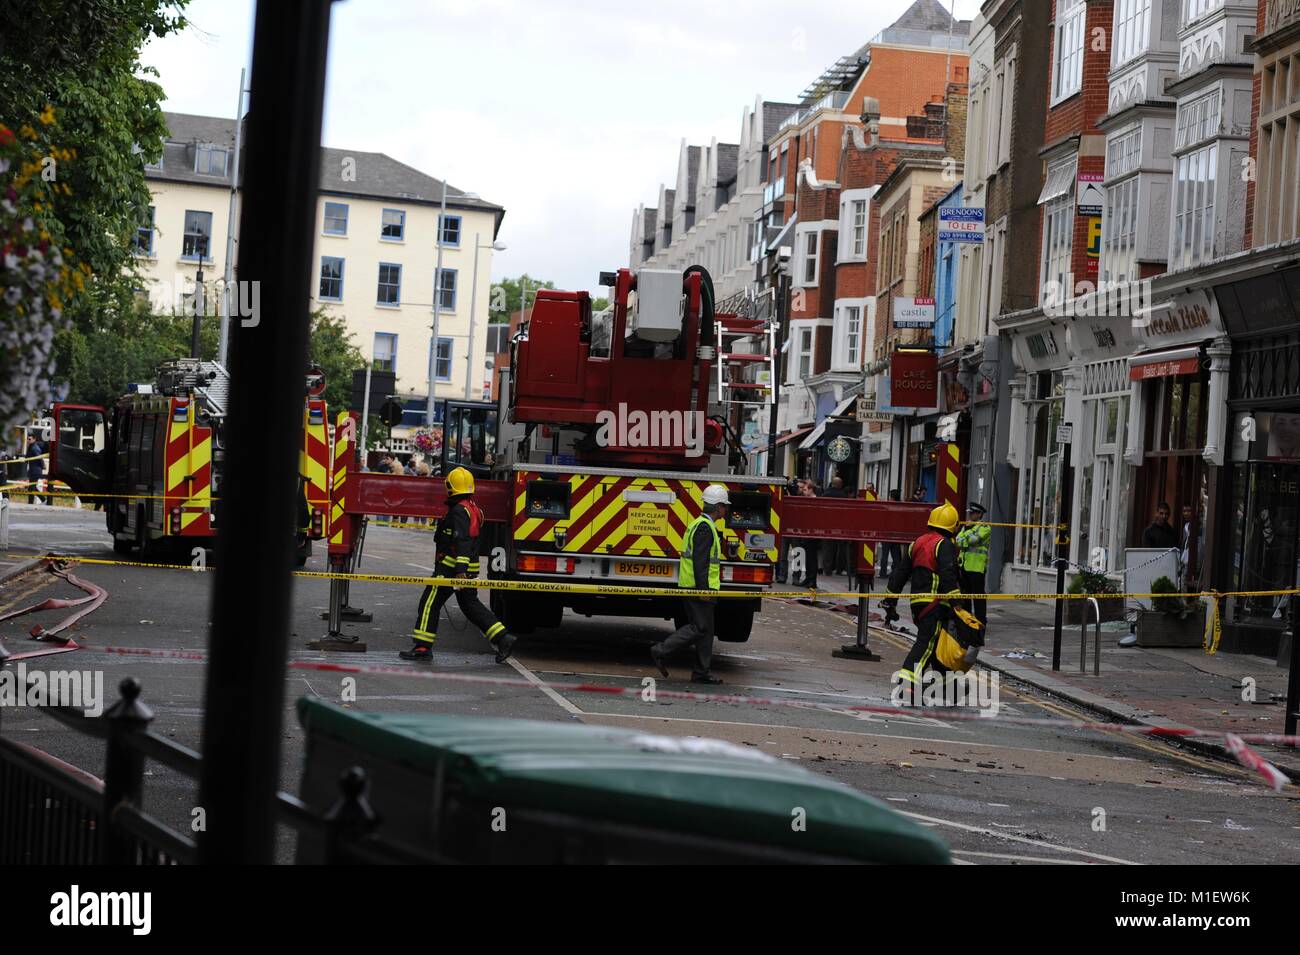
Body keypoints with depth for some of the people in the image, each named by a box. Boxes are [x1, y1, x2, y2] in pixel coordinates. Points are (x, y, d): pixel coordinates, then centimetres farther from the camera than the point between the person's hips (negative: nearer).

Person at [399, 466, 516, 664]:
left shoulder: (459, 510, -16)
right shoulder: (473, 508, 14)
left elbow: (462, 542, -26)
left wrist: (460, 570, -31)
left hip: (452, 566, -9)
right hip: (469, 567, 9)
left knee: (430, 603, -1)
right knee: (470, 604, 15)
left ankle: (422, 647, -1)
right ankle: (503, 638, 7)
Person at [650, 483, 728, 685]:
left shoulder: (700, 524, 19)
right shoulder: (705, 528, -14)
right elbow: (700, 560, -21)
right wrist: (703, 589, -24)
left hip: (691, 586, 11)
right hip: (698, 587, -11)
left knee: (705, 629, 10)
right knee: (700, 627, -10)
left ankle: (702, 672, 11)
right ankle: (661, 651, -12)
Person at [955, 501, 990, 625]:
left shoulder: (984, 527, -6)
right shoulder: (966, 526, 20)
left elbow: (973, 539, -19)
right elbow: (958, 540, 7)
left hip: (977, 567, -8)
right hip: (965, 565, 8)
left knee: (978, 593, -6)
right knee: (965, 593, 14)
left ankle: (981, 619, -2)